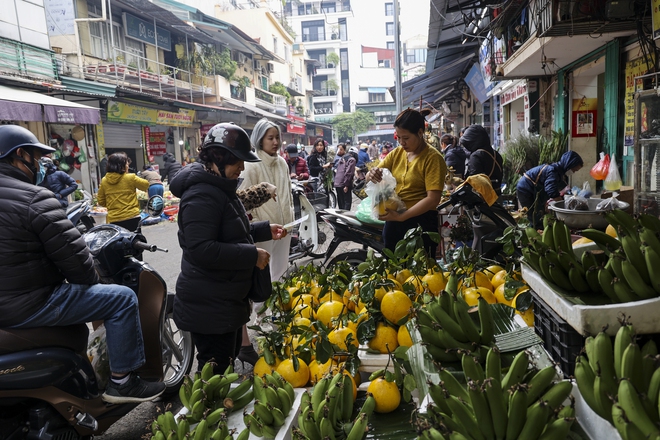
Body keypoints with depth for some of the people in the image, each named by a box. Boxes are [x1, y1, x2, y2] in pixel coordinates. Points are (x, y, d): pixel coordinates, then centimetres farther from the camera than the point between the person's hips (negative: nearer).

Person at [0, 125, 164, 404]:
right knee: (123, 298, -4)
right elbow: (70, 252, -19)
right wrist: (90, 283, 0)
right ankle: (122, 381, 4)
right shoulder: (33, 198, -19)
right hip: (29, 305, -10)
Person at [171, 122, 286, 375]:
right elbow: (201, 249, -31)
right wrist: (252, 255, -25)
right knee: (214, 372, 2)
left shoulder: (221, 188, 12)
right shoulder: (202, 195, -22)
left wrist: (265, 230, 10)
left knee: (230, 356, 25)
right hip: (208, 306, -11)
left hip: (227, 300, 11)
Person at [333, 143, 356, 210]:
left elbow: (349, 173, -4)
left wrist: (346, 185, -6)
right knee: (340, 203, 11)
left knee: (347, 202, 1)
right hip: (338, 185, 4)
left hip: (345, 186, -4)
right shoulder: (339, 159, 11)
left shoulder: (350, 159, 1)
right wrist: (335, 182, 3)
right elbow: (337, 172, 11)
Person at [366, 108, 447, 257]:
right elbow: (373, 175, 6)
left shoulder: (433, 158, -11)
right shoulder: (396, 153, 7)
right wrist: (372, 175, -19)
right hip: (393, 221, 6)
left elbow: (433, 199, -19)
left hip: (420, 221, -6)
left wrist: (401, 216, -26)